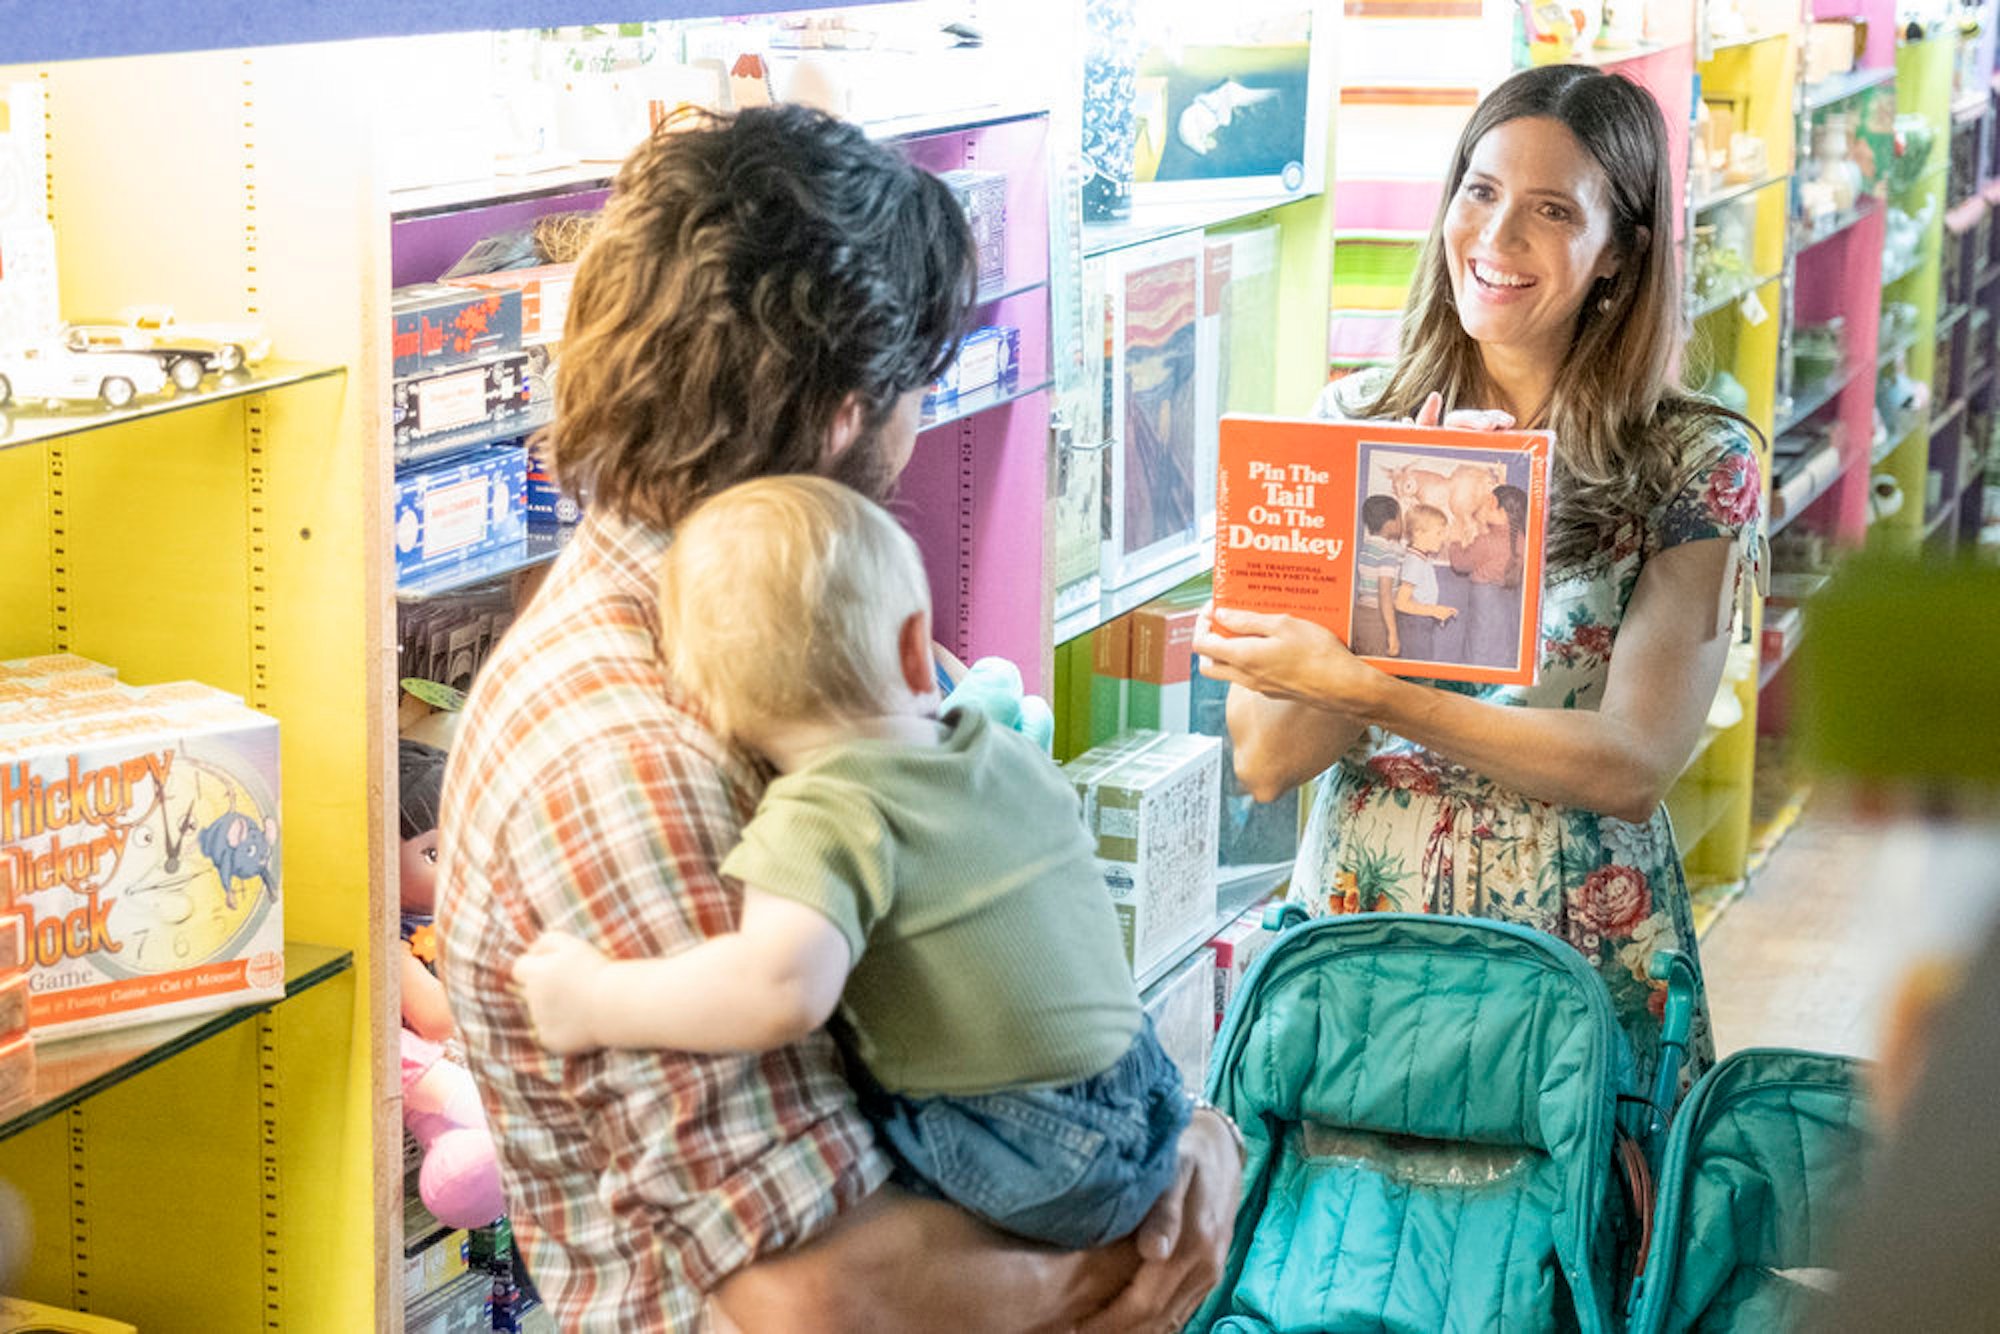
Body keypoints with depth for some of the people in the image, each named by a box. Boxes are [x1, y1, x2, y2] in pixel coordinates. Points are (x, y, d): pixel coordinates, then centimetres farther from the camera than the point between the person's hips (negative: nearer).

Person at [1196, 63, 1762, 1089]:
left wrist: (1356, 690, -21)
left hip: (1581, 970, -1)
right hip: (1350, 939, 2)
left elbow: (1635, 763, -13)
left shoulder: (1695, 464, -2)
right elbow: (1264, 759, -2)